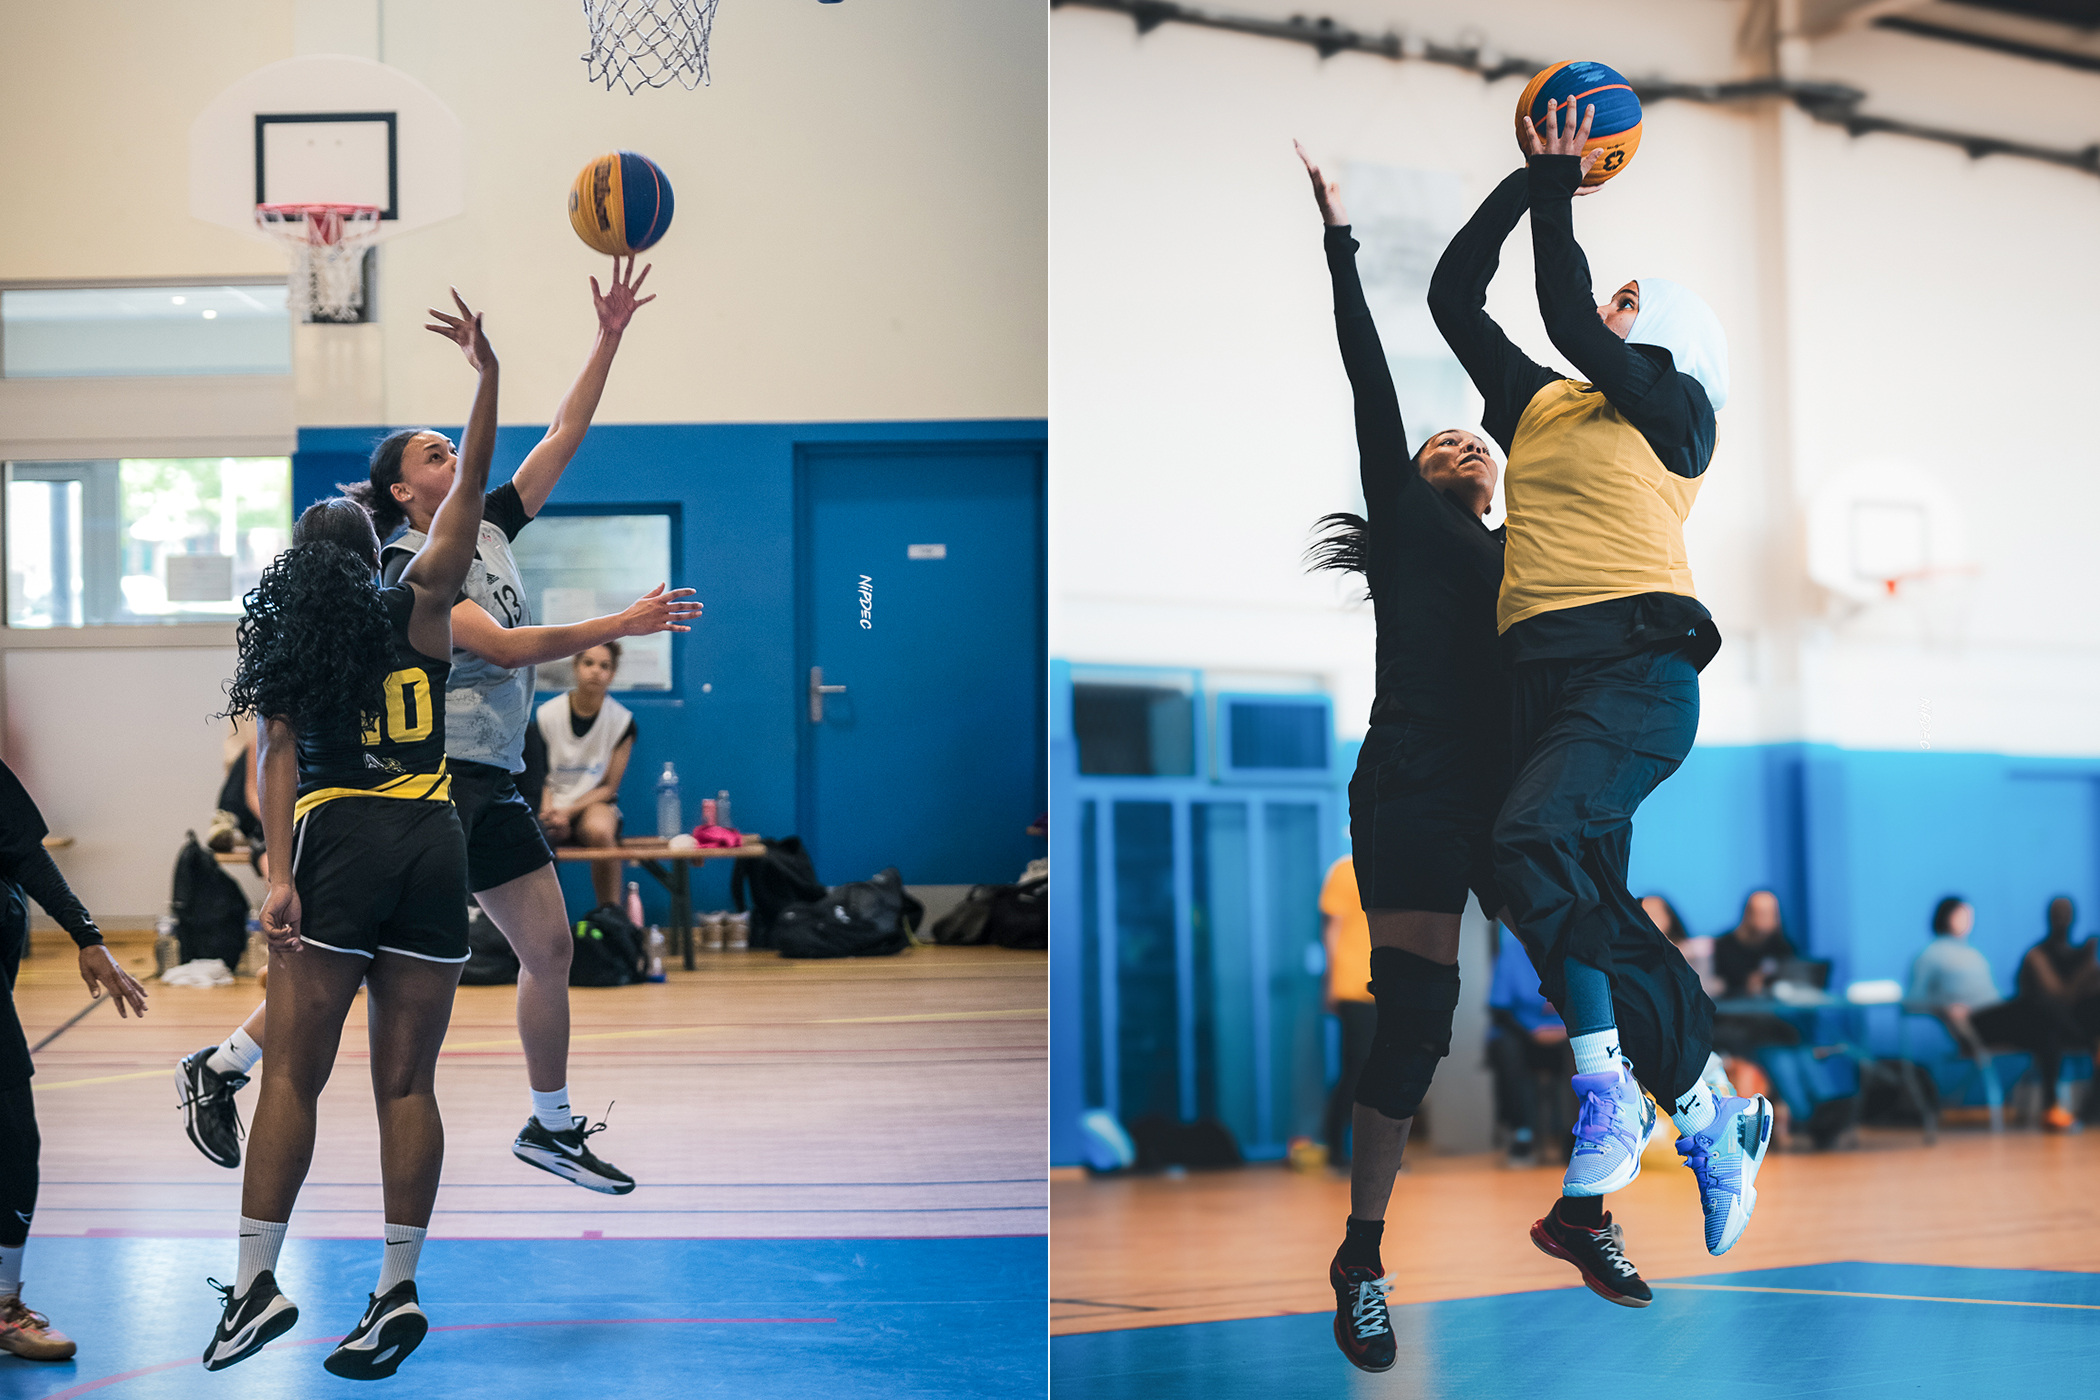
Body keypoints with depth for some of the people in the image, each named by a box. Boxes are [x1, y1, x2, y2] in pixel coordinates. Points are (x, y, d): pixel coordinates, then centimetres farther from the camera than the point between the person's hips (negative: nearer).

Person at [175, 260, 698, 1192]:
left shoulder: (490, 527, 13)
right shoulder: (411, 570, -10)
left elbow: (563, 437, 10)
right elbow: (501, 646, -22)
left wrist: (609, 338, 2)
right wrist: (620, 626, -25)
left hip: (491, 785, 8)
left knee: (549, 947, 6)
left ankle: (551, 1128, 16)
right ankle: (217, 1071, 7)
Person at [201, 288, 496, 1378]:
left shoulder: (281, 643, 9)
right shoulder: (418, 610, 10)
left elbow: (279, 759, -3)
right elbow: (469, 490, 11)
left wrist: (280, 876, -10)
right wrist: (486, 375, 9)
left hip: (338, 839, -2)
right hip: (433, 841, 2)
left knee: (293, 1074, 1)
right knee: (406, 1082, 6)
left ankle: (256, 1281, -5)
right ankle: (397, 1291, 5)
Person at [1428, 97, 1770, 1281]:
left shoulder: (1674, 411, 5)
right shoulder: (1539, 406, 22)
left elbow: (1571, 323, -7)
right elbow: (1454, 297, 21)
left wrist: (1558, 194, 1)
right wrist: (1529, 183, 18)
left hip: (1638, 668, -7)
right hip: (1545, 674, 7)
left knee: (1535, 840, -28)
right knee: (1596, 908, 3)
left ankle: (1609, 1090, -20)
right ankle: (1714, 1121, 13)